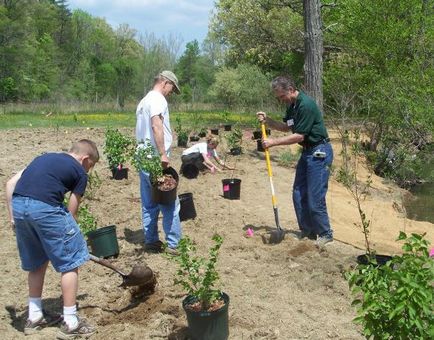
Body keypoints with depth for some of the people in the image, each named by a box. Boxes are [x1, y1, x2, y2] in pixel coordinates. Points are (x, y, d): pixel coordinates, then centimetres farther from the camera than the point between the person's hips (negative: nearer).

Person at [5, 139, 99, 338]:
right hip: (44, 207, -7)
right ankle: (70, 323, 12)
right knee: (70, 263, 8)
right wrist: (71, 237, 25)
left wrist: (13, 216, 23)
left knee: (37, 262, 25)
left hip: (18, 205, 7)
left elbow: (10, 184, 21)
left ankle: (34, 317, 33)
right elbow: (71, 212, 12)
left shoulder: (45, 157, 29)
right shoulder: (79, 173, 12)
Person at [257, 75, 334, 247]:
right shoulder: (292, 105, 7)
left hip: (319, 152, -10)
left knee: (315, 198, -6)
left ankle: (325, 234, 10)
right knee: (299, 194, 10)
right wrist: (267, 120, 3)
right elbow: (287, 127, 18)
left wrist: (274, 142, -17)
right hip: (307, 151, 10)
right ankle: (307, 232, 21)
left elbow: (299, 136, -22)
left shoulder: (306, 105, -22)